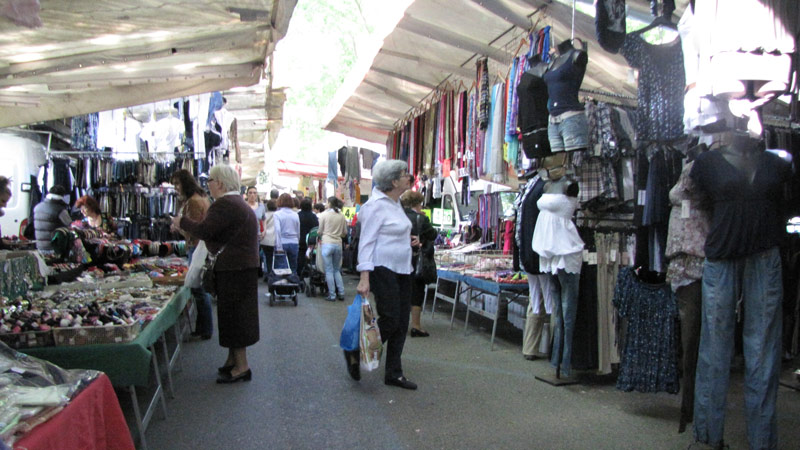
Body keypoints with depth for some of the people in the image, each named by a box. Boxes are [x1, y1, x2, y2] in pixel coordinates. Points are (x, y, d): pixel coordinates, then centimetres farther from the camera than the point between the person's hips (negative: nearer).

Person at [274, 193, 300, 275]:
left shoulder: (277, 214, -6)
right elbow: (298, 232, 11)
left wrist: (279, 247, -16)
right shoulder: (295, 215, 6)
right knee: (293, 269, 8)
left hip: (282, 244, -3)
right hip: (294, 244, 3)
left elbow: (277, 230, -16)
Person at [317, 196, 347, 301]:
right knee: (337, 270, 15)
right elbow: (345, 232, 9)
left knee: (329, 271, 3)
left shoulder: (324, 215, -5)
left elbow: (320, 231, 1)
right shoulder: (342, 216, 4)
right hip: (338, 244, 3)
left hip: (327, 244, -3)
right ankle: (341, 293, 10)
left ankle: (332, 295, 3)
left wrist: (321, 237, 22)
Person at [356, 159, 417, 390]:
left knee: (401, 324, 10)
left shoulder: (395, 203, 14)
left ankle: (394, 373, 20)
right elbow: (366, 241, -19)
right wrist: (364, 277, -25)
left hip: (401, 270, 9)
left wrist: (408, 239, 9)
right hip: (383, 269, -9)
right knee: (389, 320, -7)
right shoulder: (377, 205, -15)